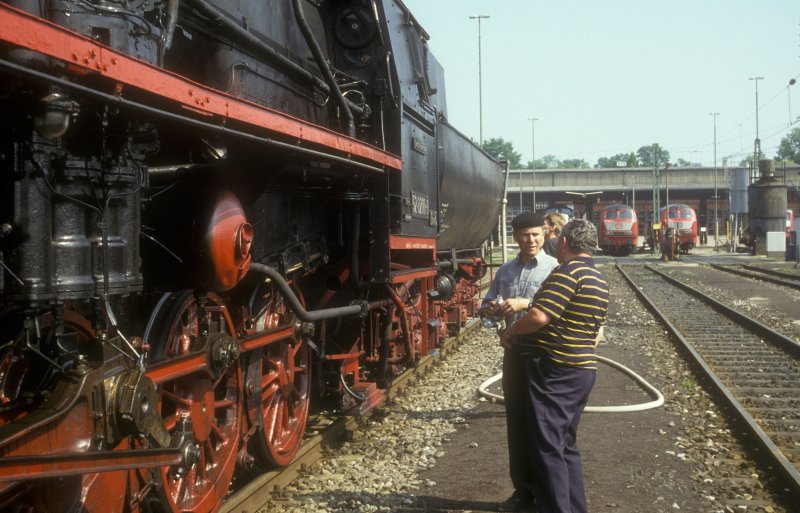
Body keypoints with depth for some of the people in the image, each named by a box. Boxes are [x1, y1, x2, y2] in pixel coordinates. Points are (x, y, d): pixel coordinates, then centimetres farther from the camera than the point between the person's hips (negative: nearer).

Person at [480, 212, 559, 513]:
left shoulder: (554, 267, -5)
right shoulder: (505, 271, 12)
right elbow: (486, 306, 13)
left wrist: (526, 303, -27)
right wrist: (489, 310, -9)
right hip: (515, 351, 5)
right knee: (516, 421, 10)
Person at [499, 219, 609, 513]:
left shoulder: (569, 271, -16)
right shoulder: (599, 281, 15)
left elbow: (539, 316, -24)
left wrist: (510, 333, -8)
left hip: (554, 372, -10)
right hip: (581, 370, 10)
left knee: (547, 448, -5)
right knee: (565, 445, 17)